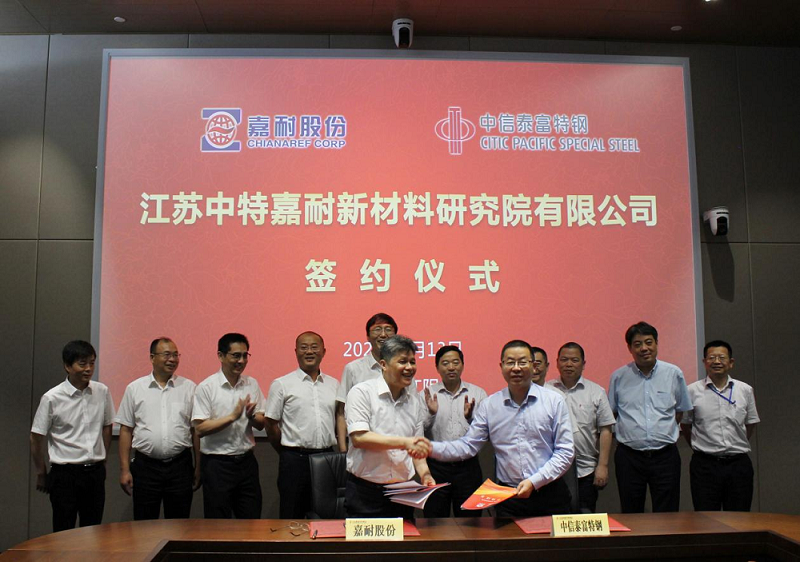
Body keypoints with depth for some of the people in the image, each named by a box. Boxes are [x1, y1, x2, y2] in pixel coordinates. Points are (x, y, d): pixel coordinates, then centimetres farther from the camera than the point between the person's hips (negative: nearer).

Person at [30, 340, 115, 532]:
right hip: (65, 473, -3)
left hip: (95, 472, 3)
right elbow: (37, 438, -2)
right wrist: (41, 473, 4)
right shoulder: (52, 398, -10)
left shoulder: (102, 392, 0)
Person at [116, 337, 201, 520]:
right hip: (145, 466, 0)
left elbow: (196, 429, 6)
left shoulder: (189, 388, 4)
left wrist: (198, 467, 4)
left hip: (180, 465, 0)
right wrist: (124, 470, 1)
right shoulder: (135, 388, 4)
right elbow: (126, 431, 5)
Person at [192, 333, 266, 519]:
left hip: (247, 461, 4)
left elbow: (261, 424, 8)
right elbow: (200, 429, -14)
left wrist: (251, 416, -13)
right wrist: (233, 416, -19)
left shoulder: (252, 384, 6)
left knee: (252, 521, 11)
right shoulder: (206, 387, -8)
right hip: (217, 463, -4)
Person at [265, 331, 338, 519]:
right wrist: (289, 453, 5)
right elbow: (271, 424, 0)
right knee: (292, 518, 4)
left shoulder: (333, 384, 10)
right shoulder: (282, 384, -1)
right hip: (295, 459, -3)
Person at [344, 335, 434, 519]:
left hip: (402, 493, 5)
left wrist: (424, 474, -3)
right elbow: (359, 437, -18)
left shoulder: (414, 402, 10)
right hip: (365, 491, -5)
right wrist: (403, 442, -24)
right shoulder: (362, 392, -8)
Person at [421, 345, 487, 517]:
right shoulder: (427, 395, 3)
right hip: (436, 466, 0)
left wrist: (470, 417, -18)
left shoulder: (478, 393, 4)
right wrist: (431, 414, -17)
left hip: (467, 466, 1)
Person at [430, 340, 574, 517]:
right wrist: (431, 448, -14)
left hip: (549, 496, -1)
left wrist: (534, 481, -13)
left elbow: (565, 452, -3)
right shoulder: (489, 405, 3)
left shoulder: (554, 401, -2)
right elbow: (468, 446, 1)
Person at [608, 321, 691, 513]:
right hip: (629, 456, 0)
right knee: (630, 517, 8)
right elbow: (611, 413, 11)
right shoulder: (618, 377, 1)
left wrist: (664, 430, 8)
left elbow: (681, 410, 15)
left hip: (665, 455, 0)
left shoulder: (674, 374, 3)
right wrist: (633, 431, 6)